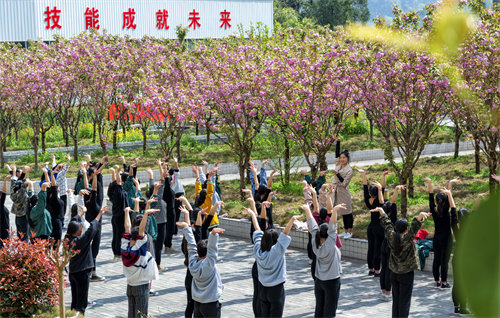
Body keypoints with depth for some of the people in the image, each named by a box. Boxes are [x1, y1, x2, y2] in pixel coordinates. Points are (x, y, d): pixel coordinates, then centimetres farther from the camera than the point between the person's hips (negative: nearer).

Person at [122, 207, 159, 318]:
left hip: (130, 286, 6)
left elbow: (127, 228, 1)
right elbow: (141, 230, -32)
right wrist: (146, 214, -39)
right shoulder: (139, 250, -21)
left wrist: (127, 211, 9)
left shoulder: (125, 248, -6)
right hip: (141, 287, -6)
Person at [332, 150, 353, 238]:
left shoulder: (349, 170, -11)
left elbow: (344, 183, -17)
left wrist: (337, 174, -24)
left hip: (344, 192, -7)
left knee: (347, 212, -1)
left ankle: (350, 232, 6)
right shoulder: (338, 167, 11)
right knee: (343, 213, 13)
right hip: (337, 191, 7)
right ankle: (345, 231, 21)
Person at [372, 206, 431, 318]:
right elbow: (415, 225, -32)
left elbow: (386, 223, 10)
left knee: (396, 299, 14)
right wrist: (421, 215, -49)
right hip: (406, 274, -5)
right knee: (404, 301, 0)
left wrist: (380, 210, 22)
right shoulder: (408, 237, -18)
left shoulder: (391, 236, -4)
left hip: (394, 274, 5)